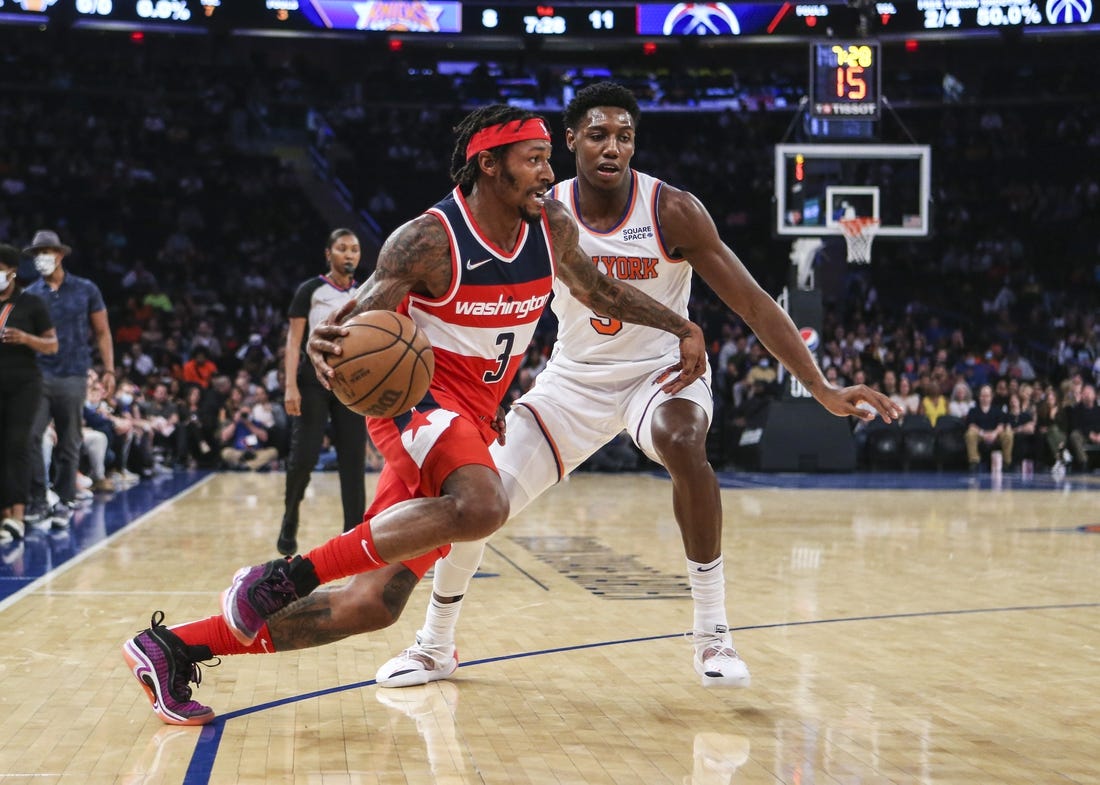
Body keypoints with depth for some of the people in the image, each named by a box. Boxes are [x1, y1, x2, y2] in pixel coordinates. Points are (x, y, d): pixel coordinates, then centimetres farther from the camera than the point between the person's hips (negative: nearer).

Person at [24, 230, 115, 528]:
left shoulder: (86, 290, 4)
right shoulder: (30, 295, 7)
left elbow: (102, 333, 8)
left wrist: (108, 370, 1)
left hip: (72, 377, -1)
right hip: (37, 376, 1)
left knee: (69, 444, 4)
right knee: (29, 436, -11)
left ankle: (64, 502, 14)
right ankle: (37, 500, -3)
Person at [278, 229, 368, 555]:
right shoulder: (310, 290, -1)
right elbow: (294, 340, -5)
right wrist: (291, 386, -15)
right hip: (314, 379, -4)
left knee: (353, 461, -1)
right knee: (304, 456, -10)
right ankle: (290, 520, 15)